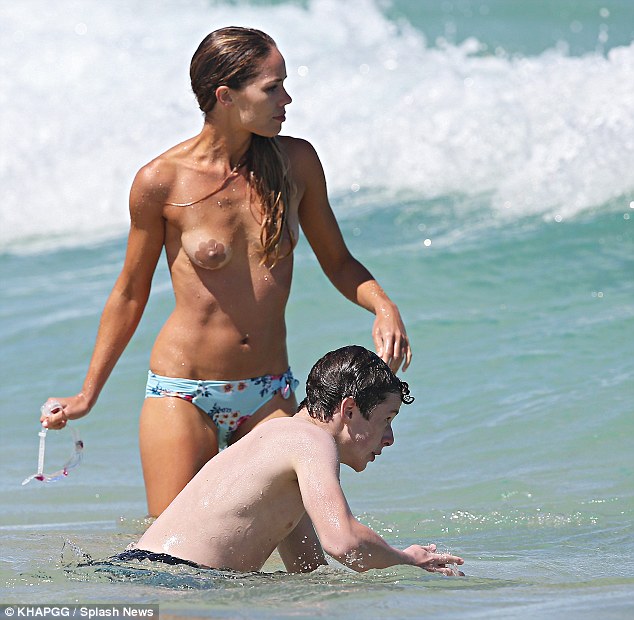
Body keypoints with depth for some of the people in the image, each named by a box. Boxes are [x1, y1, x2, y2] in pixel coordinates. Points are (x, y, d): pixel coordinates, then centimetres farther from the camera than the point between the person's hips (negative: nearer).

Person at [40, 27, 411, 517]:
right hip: (183, 394, -3)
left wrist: (383, 306, -9)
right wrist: (88, 394, 7)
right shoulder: (162, 182, -10)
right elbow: (130, 294, 3)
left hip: (270, 396, 3)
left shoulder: (296, 161, 0)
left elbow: (337, 261, 12)